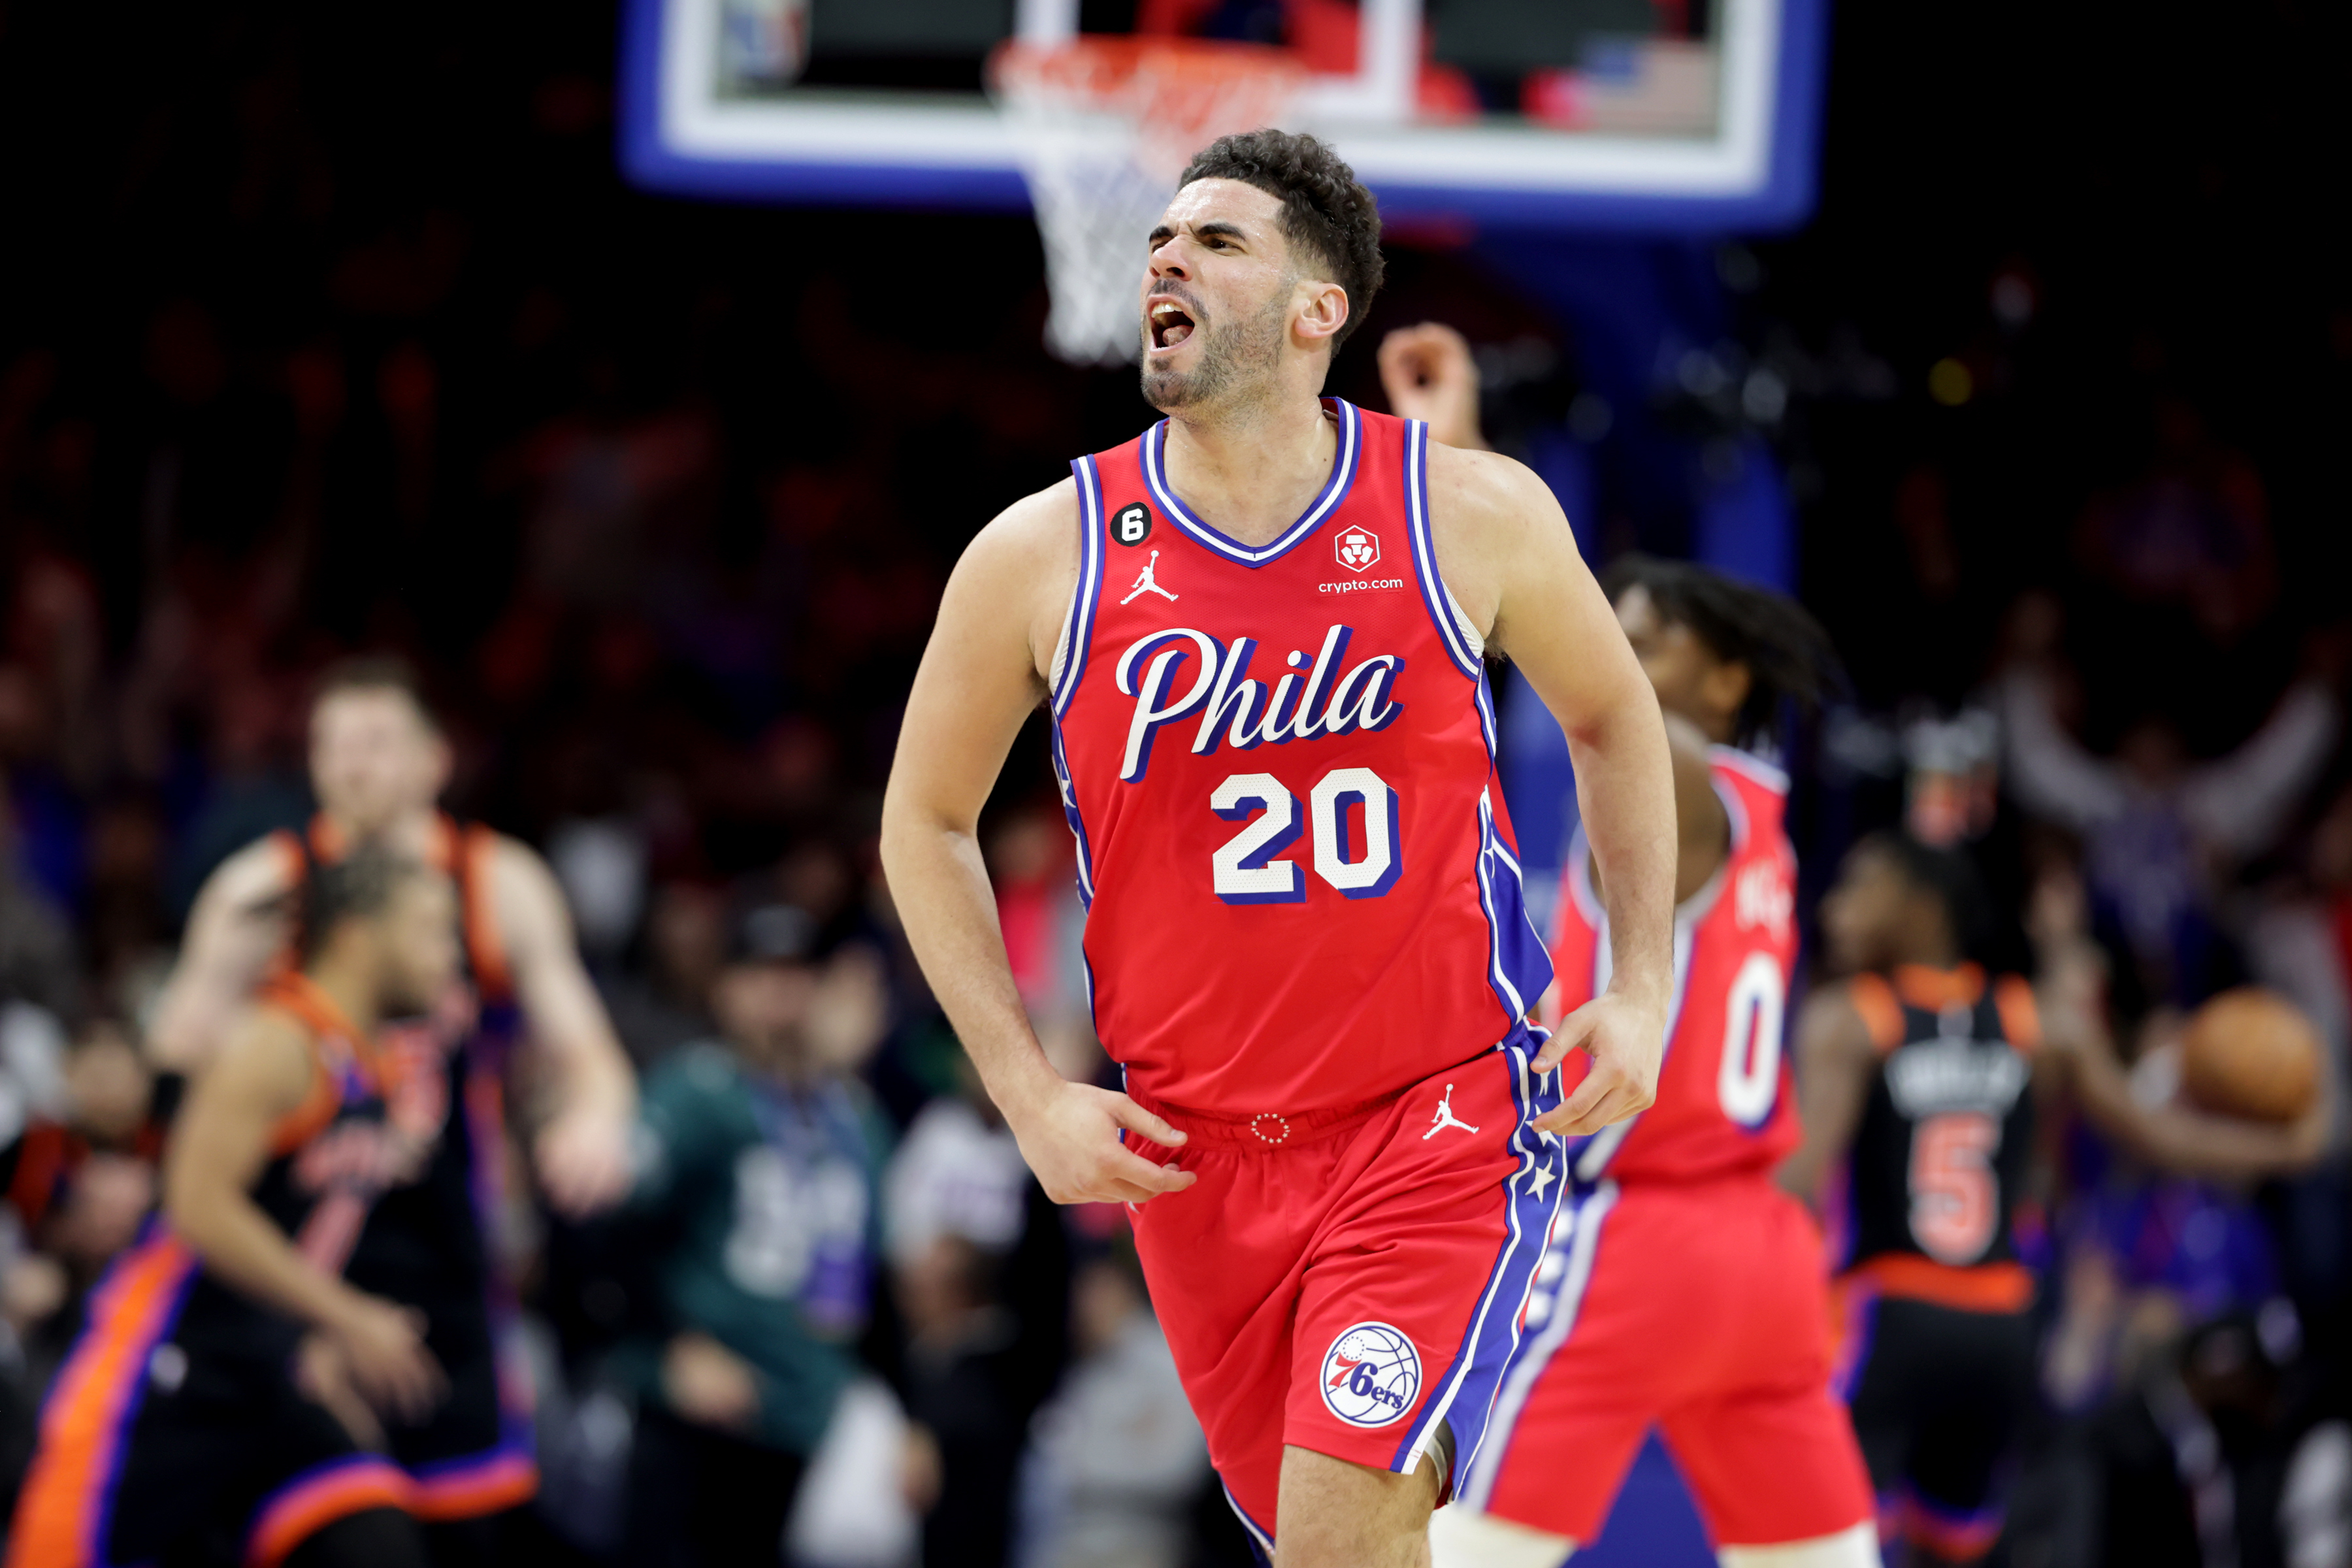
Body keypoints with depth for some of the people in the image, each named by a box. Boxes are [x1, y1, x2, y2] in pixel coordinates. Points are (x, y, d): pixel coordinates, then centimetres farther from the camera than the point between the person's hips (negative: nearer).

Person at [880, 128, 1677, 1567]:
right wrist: (1030, 1098, 0)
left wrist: (1642, 986, 3)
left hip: (1446, 1111, -2)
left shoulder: (1473, 515, -5)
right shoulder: (1043, 557, -4)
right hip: (1194, 1150, 2)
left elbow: (1612, 717, 14)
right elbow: (927, 821, 8)